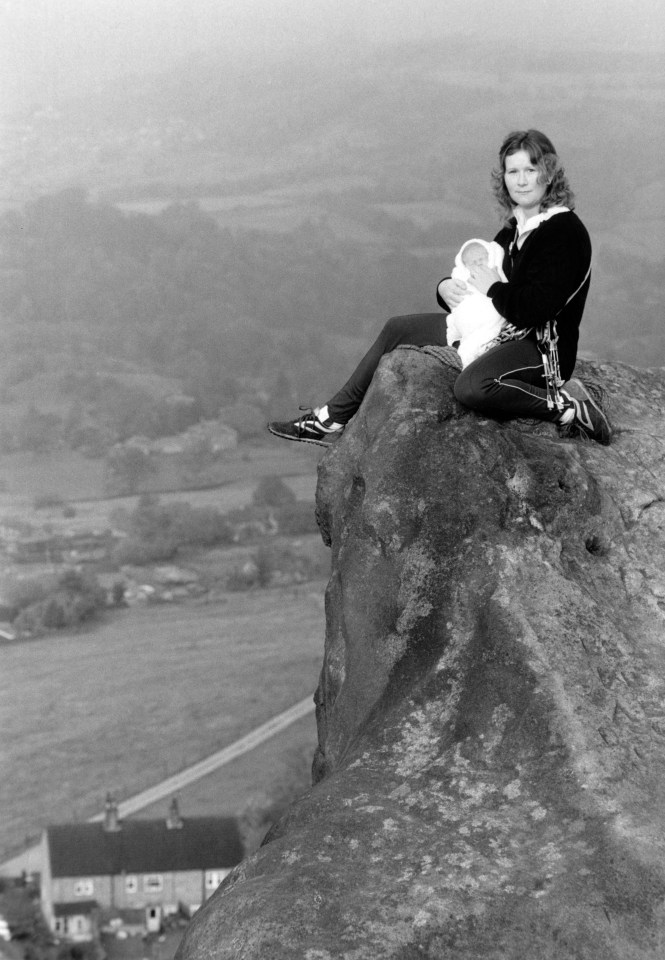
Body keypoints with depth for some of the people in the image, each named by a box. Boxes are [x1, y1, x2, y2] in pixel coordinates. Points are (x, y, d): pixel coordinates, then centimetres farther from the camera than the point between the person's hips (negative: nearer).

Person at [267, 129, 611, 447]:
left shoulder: (563, 232, -19)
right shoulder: (515, 228, 10)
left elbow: (532, 310, -29)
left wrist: (493, 288, -14)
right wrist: (446, 287, -1)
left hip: (542, 348, -10)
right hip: (499, 332, 10)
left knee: (471, 386, -40)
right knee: (396, 330, 15)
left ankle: (566, 407, -23)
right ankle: (331, 420, 22)